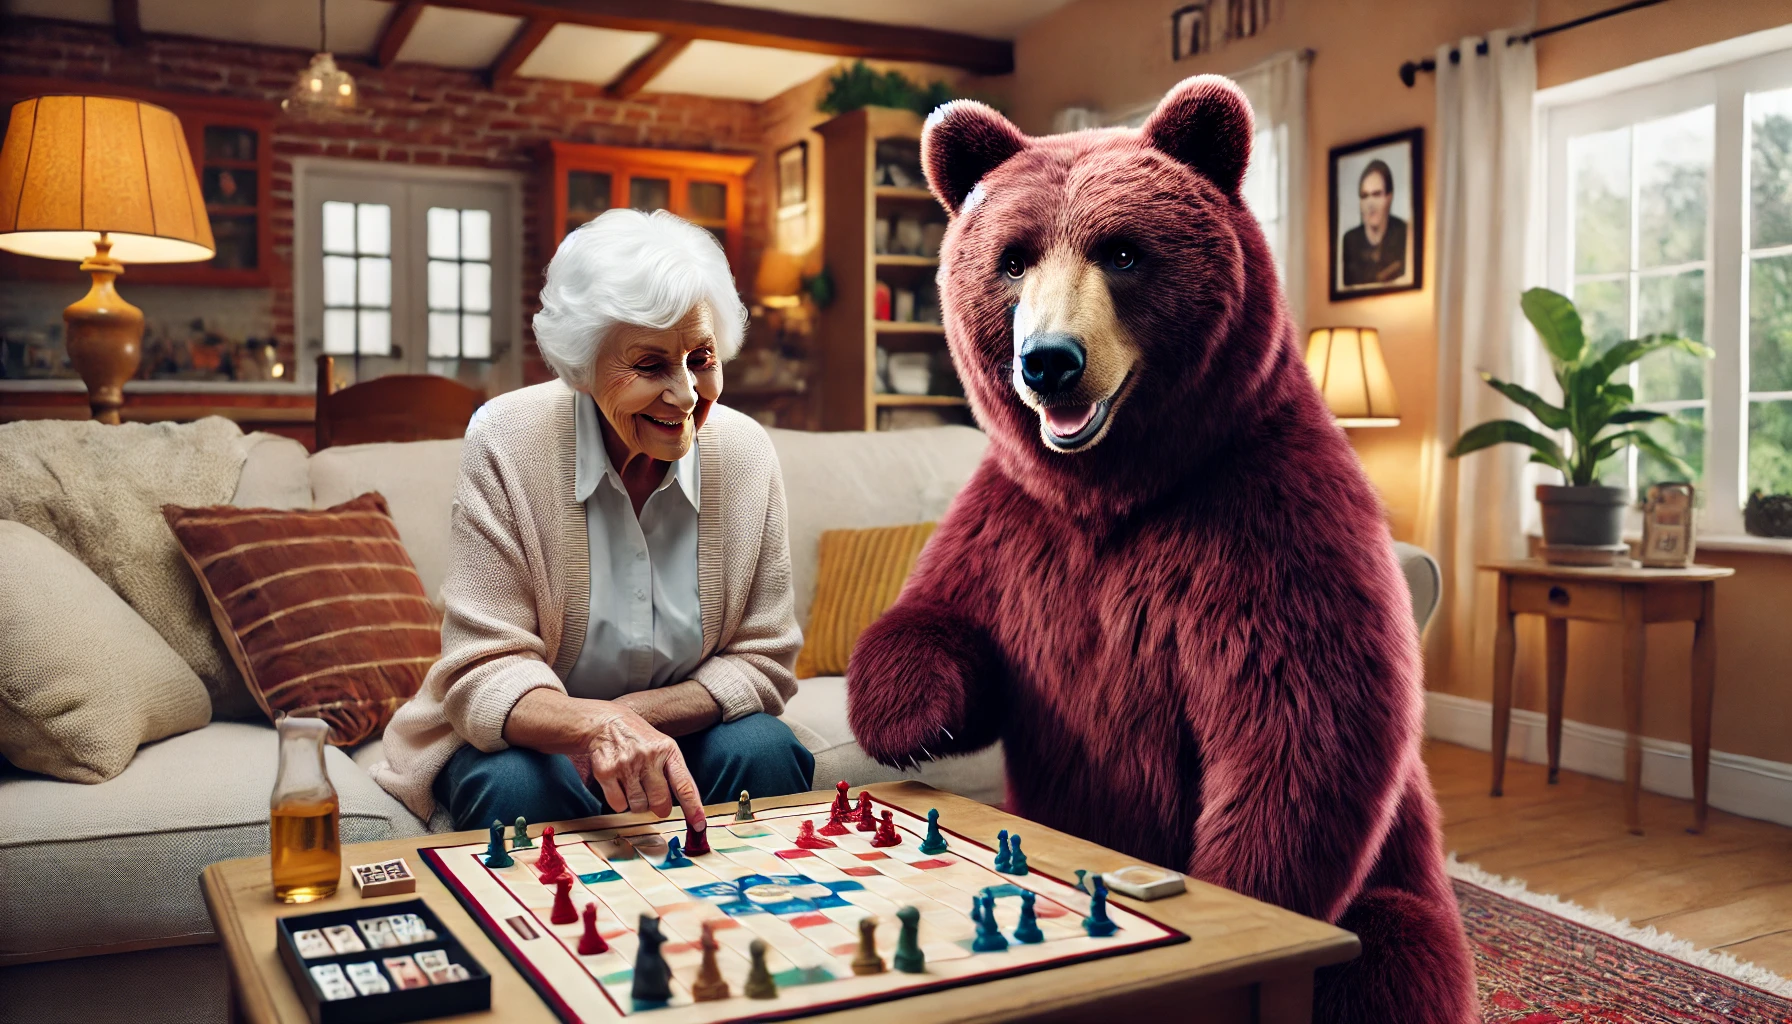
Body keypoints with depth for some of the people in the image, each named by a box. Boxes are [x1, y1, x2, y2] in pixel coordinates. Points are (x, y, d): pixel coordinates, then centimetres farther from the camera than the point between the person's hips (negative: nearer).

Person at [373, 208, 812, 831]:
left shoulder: (746, 453, -11)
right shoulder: (507, 444, -19)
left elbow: (762, 659, -6)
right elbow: (485, 674, -21)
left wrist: (636, 716, -23)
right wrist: (594, 725, -43)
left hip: (680, 731, 3)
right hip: (523, 739, -2)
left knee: (764, 752, -26)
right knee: (520, 786, -33)